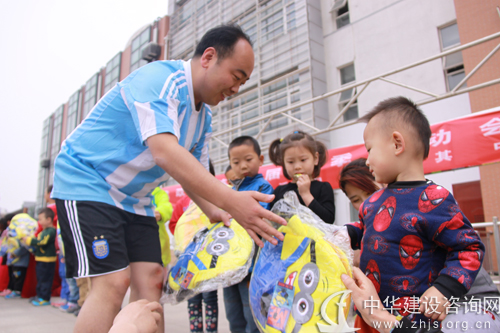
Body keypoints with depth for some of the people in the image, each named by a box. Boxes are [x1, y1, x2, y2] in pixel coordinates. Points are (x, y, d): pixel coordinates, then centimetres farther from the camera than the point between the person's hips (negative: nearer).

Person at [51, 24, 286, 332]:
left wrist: (215, 213, -13)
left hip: (135, 199, 8)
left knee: (150, 279, -1)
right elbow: (164, 151, -38)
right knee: (114, 283, -16)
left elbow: (193, 172, 6)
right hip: (85, 179, -8)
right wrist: (231, 201, -44)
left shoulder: (204, 118, 5)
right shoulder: (160, 78, -23)